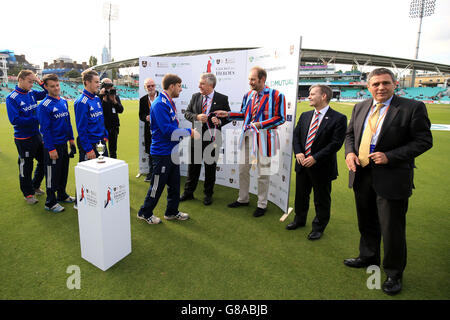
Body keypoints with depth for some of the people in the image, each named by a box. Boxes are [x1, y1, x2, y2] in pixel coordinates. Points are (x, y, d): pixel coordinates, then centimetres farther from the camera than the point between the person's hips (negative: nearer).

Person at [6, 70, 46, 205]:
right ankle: (28, 193, 22)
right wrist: (36, 119, -18)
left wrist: (40, 82, -3)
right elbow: (14, 120, -19)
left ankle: (35, 186, 36)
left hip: (37, 134, 6)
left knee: (43, 161, 16)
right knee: (26, 167, 6)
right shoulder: (12, 98, -13)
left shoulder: (32, 93, 3)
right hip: (23, 138, -6)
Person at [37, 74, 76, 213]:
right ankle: (50, 203, 16)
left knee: (64, 171, 17)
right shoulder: (44, 106, -14)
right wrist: (51, 149, -17)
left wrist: (71, 138, 13)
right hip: (53, 145, -7)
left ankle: (62, 195, 34)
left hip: (64, 143, 7)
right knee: (52, 174, 3)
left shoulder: (63, 102, 7)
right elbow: (45, 129, -16)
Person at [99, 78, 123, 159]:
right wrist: (104, 100, -23)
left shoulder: (115, 96, 7)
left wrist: (114, 101, -13)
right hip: (102, 126, -4)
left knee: (113, 150, 15)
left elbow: (121, 110, -1)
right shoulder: (99, 97, -7)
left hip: (113, 127, 4)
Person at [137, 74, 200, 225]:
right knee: (157, 185, 4)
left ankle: (172, 212, 32)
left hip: (172, 152, 9)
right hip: (162, 153, -9)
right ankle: (145, 213, 23)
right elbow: (167, 130, -25)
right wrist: (189, 132, -18)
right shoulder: (159, 104, -18)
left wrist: (187, 132, 7)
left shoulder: (170, 103, 12)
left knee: (174, 184, 17)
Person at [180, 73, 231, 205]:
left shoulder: (222, 99, -4)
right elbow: (187, 113, 7)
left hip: (212, 139, -2)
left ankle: (208, 194, 26)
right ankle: (188, 192, 27)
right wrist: (196, 117, -13)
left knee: (210, 168, 9)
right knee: (193, 167, 12)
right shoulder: (195, 96, 6)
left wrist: (220, 121, -19)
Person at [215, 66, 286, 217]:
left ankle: (262, 204, 21)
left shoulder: (276, 95, -8)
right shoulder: (248, 95, 9)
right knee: (243, 169, 13)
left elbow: (280, 118, -10)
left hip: (264, 137, -5)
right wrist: (228, 114, 3)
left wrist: (260, 124, -20)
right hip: (247, 135, 6)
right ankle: (243, 199, 32)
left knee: (263, 173, 5)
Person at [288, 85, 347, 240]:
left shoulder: (338, 118, -11)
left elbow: (336, 143, -16)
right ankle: (300, 219, 43)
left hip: (322, 167, -5)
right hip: (302, 164, 6)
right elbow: (296, 135, 9)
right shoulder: (305, 116, 7)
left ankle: (319, 227, 31)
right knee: (301, 194, 20)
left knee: (321, 199, 11)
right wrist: (298, 152, -9)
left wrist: (315, 158, -21)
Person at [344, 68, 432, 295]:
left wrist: (389, 157, -19)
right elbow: (350, 133, 17)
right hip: (362, 175, 6)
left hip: (391, 179, -5)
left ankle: (394, 274, 29)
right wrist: (349, 152, -3)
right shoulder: (360, 108, 8)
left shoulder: (412, 108, -8)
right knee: (367, 223, 22)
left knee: (392, 229, 6)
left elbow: (424, 141, -9)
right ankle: (368, 257, 45)